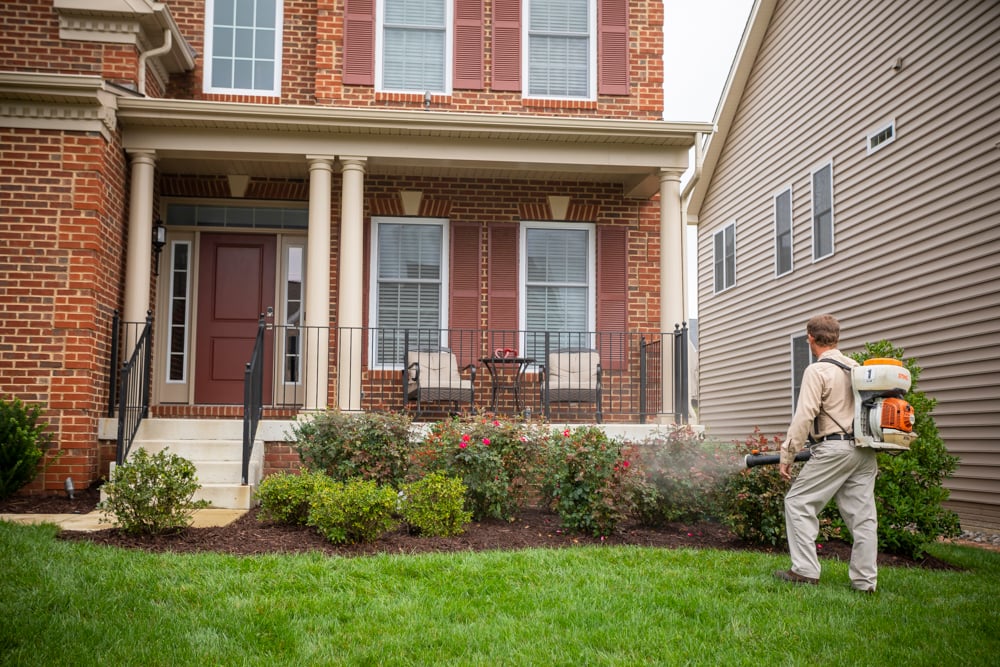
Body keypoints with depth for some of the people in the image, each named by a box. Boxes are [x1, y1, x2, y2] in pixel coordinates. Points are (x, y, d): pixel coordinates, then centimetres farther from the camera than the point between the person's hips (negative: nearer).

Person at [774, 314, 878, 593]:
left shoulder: (817, 371, -8)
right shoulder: (857, 369, 15)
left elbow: (804, 416, -14)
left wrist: (787, 454, -9)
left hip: (834, 449, -8)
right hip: (865, 451, 8)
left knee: (798, 502, 2)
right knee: (862, 514, 7)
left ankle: (805, 570, 0)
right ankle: (865, 580, 9)